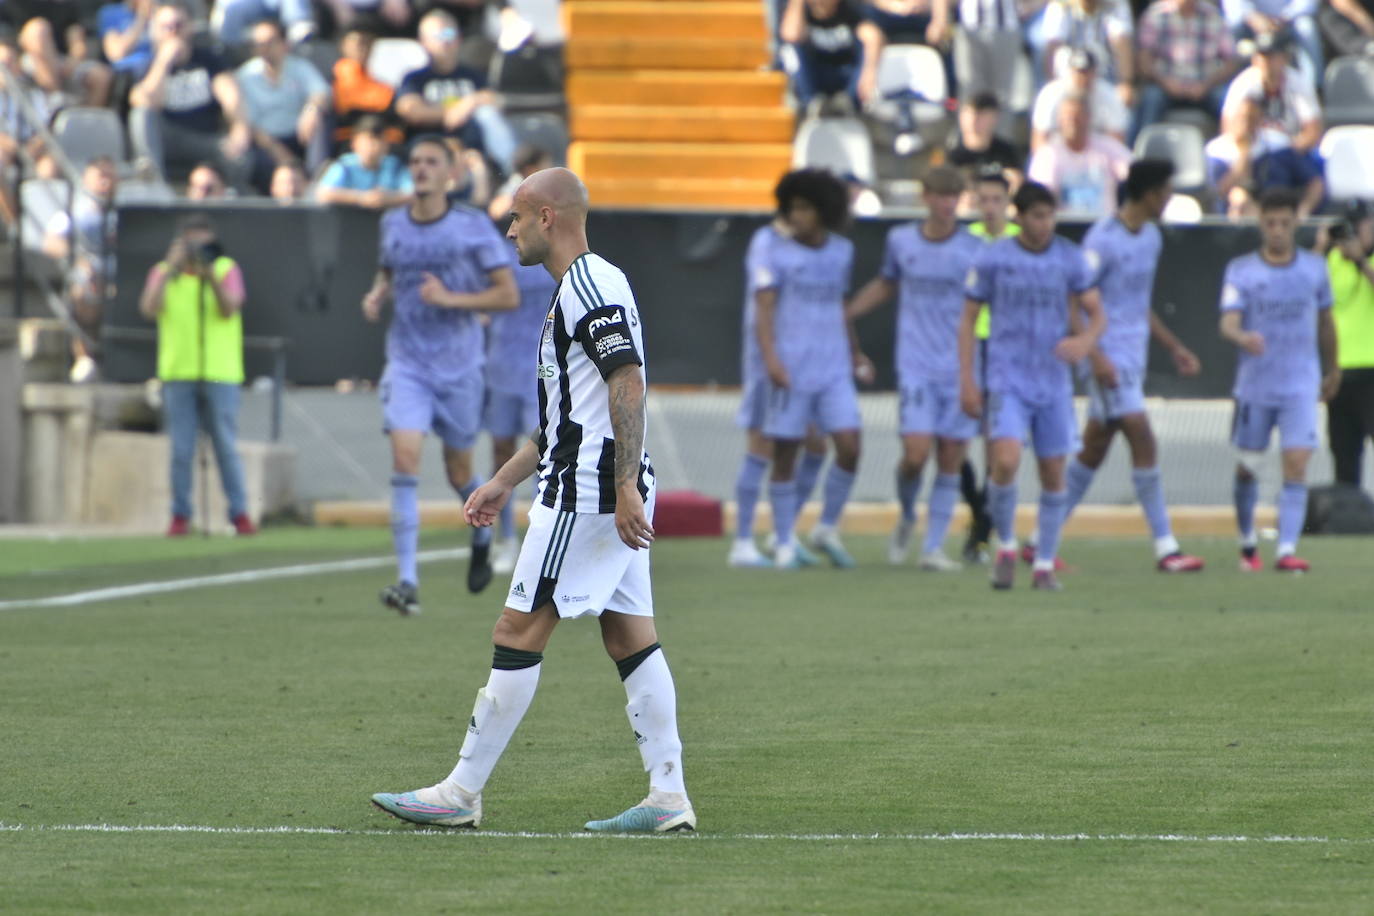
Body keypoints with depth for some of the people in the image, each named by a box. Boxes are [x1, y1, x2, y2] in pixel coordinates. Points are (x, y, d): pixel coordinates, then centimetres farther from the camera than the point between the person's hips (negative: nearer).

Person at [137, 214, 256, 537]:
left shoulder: (227, 269, 4)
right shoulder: (163, 273, 6)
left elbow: (230, 309, -11)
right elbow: (149, 309, -10)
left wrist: (210, 275, -23)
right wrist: (172, 268, -15)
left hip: (220, 374, -1)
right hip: (178, 374, 1)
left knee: (226, 447, -1)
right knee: (181, 450, 1)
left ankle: (239, 514, 3)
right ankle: (180, 516, 6)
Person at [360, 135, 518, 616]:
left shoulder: (473, 227, -6)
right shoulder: (392, 224, 5)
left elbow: (508, 295, -7)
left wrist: (451, 299, -19)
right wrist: (377, 295, 3)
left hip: (459, 367, -2)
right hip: (407, 364, 2)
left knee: (459, 471, 11)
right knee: (404, 460, -16)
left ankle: (482, 539, 45)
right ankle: (407, 581, -19)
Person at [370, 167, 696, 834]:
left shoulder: (592, 284, -12)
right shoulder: (580, 289, 21)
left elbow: (629, 386, -21)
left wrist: (625, 489, -26)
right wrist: (504, 481, 28)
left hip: (587, 491, -11)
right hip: (614, 496, 11)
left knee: (519, 632, -6)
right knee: (630, 636, 7)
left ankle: (461, 793, -4)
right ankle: (668, 798, 4)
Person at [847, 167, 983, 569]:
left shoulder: (974, 250, -2)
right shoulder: (901, 241, 5)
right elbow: (885, 285, 23)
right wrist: (842, 315, 20)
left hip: (962, 369, 0)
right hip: (917, 366, 0)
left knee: (950, 460, 0)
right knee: (916, 453, -12)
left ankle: (934, 547, 9)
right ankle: (907, 518, 18)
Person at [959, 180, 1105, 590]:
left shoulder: (1070, 258, 3)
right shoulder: (993, 258, -2)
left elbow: (1096, 314, 7)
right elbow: (968, 318, 4)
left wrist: (1085, 340, -17)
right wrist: (967, 380, -2)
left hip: (1054, 383, 3)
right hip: (1007, 381, -3)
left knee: (1053, 473, 3)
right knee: (1006, 461, -21)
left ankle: (1045, 564, 15)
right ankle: (1006, 545, 2)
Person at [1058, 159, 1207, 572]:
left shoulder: (1151, 238, 13)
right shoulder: (1103, 239, -14)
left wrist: (1174, 347, 24)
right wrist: (1095, 355, -23)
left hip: (1133, 359, 9)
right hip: (1109, 359, -9)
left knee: (1094, 450, 10)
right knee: (1142, 439, -12)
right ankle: (1165, 548, -10)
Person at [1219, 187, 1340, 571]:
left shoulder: (1314, 268, 3)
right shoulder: (1241, 271, -3)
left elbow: (1325, 322, 16)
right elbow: (1228, 324, -14)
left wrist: (1332, 370, 24)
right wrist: (1243, 337, -37)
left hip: (1301, 385, 0)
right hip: (1254, 385, 0)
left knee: (1296, 464, -13)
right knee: (1247, 467, 8)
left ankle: (1287, 550, -17)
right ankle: (1248, 545, 28)